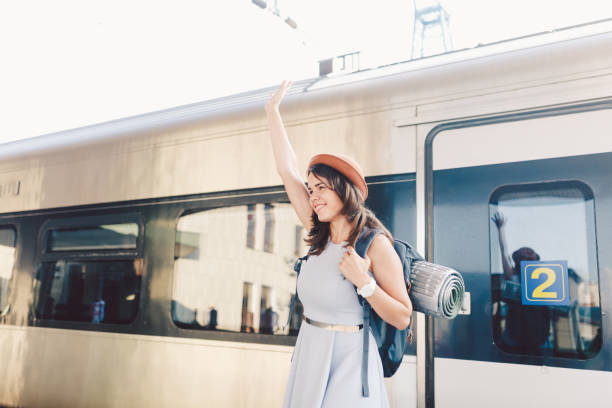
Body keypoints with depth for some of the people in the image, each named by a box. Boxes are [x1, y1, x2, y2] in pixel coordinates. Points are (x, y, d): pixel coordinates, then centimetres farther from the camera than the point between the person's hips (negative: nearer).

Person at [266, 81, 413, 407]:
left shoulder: (376, 245, -13)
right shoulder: (320, 236, 2)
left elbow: (402, 319, -10)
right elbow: (287, 170, 5)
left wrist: (363, 281, -23)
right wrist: (273, 110, 9)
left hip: (347, 360, -6)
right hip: (307, 357, 6)